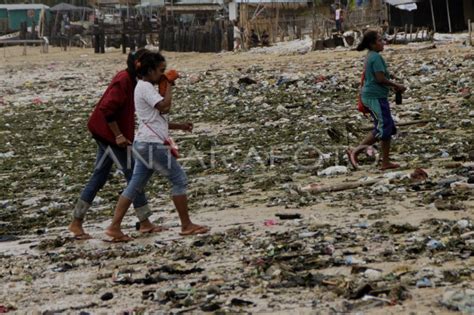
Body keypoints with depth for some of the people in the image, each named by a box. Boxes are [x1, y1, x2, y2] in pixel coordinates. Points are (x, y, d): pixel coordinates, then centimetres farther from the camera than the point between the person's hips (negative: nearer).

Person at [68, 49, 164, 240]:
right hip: (109, 133, -10)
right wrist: (118, 135, -22)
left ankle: (76, 222, 14)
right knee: (133, 175, -4)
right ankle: (144, 223, 2)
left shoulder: (129, 79, 11)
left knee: (99, 178, 11)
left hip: (106, 134, 10)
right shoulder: (123, 80, -19)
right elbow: (107, 109, -24)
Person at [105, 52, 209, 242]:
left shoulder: (145, 87, 21)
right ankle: (186, 225, 4)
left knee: (135, 186, 7)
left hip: (145, 145, 10)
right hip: (153, 145, -10)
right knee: (179, 180, -2)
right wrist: (169, 85, -10)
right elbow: (164, 106, -23)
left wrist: (179, 126, 17)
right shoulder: (145, 87, -11)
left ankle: (114, 227, 3)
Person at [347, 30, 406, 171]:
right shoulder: (376, 57, -15)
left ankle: (386, 162, 12)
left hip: (370, 95, 10)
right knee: (382, 129, -10)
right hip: (376, 97, -10)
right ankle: (355, 151, -8)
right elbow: (380, 78, -21)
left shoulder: (370, 56, 15)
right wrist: (396, 86, -10)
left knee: (389, 128, 11)